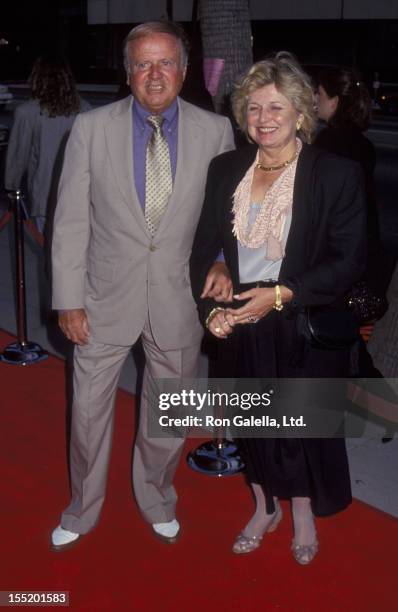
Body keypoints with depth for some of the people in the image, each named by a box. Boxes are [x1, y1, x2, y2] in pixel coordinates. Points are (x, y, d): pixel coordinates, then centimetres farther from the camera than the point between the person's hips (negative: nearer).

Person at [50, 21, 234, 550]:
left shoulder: (215, 131, -3)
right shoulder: (91, 128, -5)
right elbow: (71, 220, -4)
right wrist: (69, 300, -6)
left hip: (180, 298, 1)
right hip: (107, 297, 0)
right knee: (89, 408, 12)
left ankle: (157, 502, 43)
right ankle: (82, 510, 37)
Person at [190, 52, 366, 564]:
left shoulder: (337, 174, -12)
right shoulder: (225, 169, 1)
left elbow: (349, 262, -13)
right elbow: (203, 250, 5)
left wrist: (282, 294, -21)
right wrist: (209, 308, -9)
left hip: (305, 329, -3)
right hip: (239, 326, 4)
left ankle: (304, 514, 39)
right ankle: (264, 509, 42)